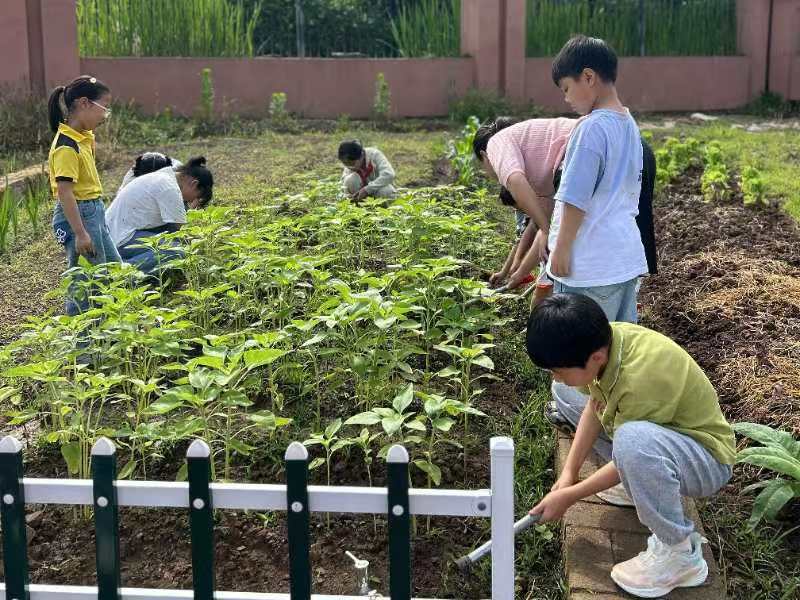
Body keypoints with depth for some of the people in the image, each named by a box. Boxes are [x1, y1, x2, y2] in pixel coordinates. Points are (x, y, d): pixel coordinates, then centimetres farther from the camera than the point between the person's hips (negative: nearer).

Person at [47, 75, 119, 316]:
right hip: (78, 214, -10)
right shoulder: (67, 146, -21)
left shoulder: (83, 137, 8)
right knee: (86, 281, -2)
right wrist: (80, 233, -25)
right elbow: (64, 192, -24)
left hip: (94, 211, 10)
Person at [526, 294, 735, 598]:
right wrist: (569, 472, -7)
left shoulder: (640, 379, -37)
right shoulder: (602, 339, -16)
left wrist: (569, 496, -14)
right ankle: (644, 486, 13)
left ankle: (679, 553, -17)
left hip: (707, 461, -8)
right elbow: (595, 406, -1)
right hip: (660, 429, 8)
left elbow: (628, 453, -25)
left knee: (634, 441, -41)